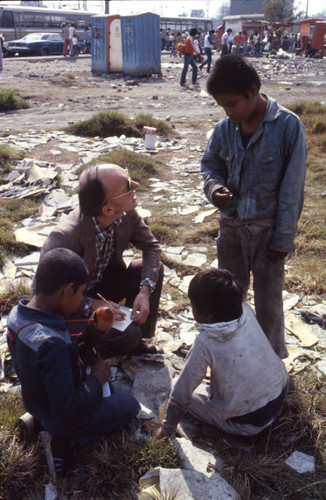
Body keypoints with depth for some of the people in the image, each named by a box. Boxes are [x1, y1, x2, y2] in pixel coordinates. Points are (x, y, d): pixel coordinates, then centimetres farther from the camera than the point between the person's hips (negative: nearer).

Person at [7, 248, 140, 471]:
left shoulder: (18, 313, -14)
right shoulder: (51, 344, -41)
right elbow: (68, 411, -33)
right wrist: (96, 379, -18)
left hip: (37, 401, 8)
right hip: (64, 420, -8)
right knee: (130, 404, 13)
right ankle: (68, 439, 3)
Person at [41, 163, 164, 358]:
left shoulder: (127, 213, -19)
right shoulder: (65, 236, -36)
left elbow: (151, 246, -5)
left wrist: (145, 291, -19)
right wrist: (91, 305, -34)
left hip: (101, 280, 7)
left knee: (154, 270, -11)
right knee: (127, 334, -26)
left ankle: (137, 341, 9)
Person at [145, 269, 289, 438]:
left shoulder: (205, 342, -23)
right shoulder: (246, 310, -11)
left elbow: (181, 394, -14)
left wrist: (166, 430, -1)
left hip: (249, 422, -6)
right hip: (282, 394, 6)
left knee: (186, 392, 9)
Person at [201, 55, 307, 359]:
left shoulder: (287, 126, -15)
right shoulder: (224, 129, -4)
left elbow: (291, 188, -13)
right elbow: (210, 165, 11)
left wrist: (283, 239, -12)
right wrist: (214, 188, -12)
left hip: (267, 230, -4)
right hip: (231, 227, 4)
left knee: (268, 303, 9)